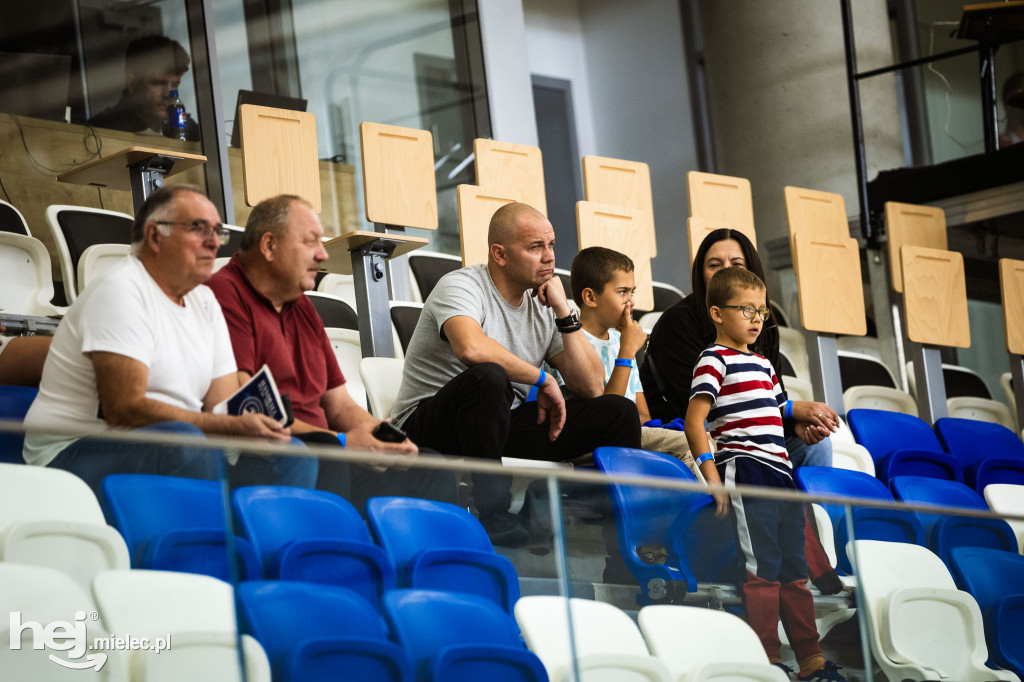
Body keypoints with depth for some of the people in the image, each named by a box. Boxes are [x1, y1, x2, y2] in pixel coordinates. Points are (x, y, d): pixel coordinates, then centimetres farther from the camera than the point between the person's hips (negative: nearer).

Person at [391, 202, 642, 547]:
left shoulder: (543, 305, 8)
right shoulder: (460, 286, -13)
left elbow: (591, 387, 2)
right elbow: (470, 347, -37)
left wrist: (564, 312, -6)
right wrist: (542, 379, -24)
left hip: (503, 422, 7)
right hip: (431, 424, -7)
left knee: (618, 411, -5)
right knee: (489, 376, -40)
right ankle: (493, 515, -34)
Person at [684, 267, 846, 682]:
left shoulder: (763, 364, 21)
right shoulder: (714, 360, -4)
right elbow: (694, 420, -11)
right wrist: (712, 477, -17)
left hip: (781, 476, 8)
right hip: (744, 474, -8)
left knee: (793, 570, 10)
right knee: (762, 569, -9)